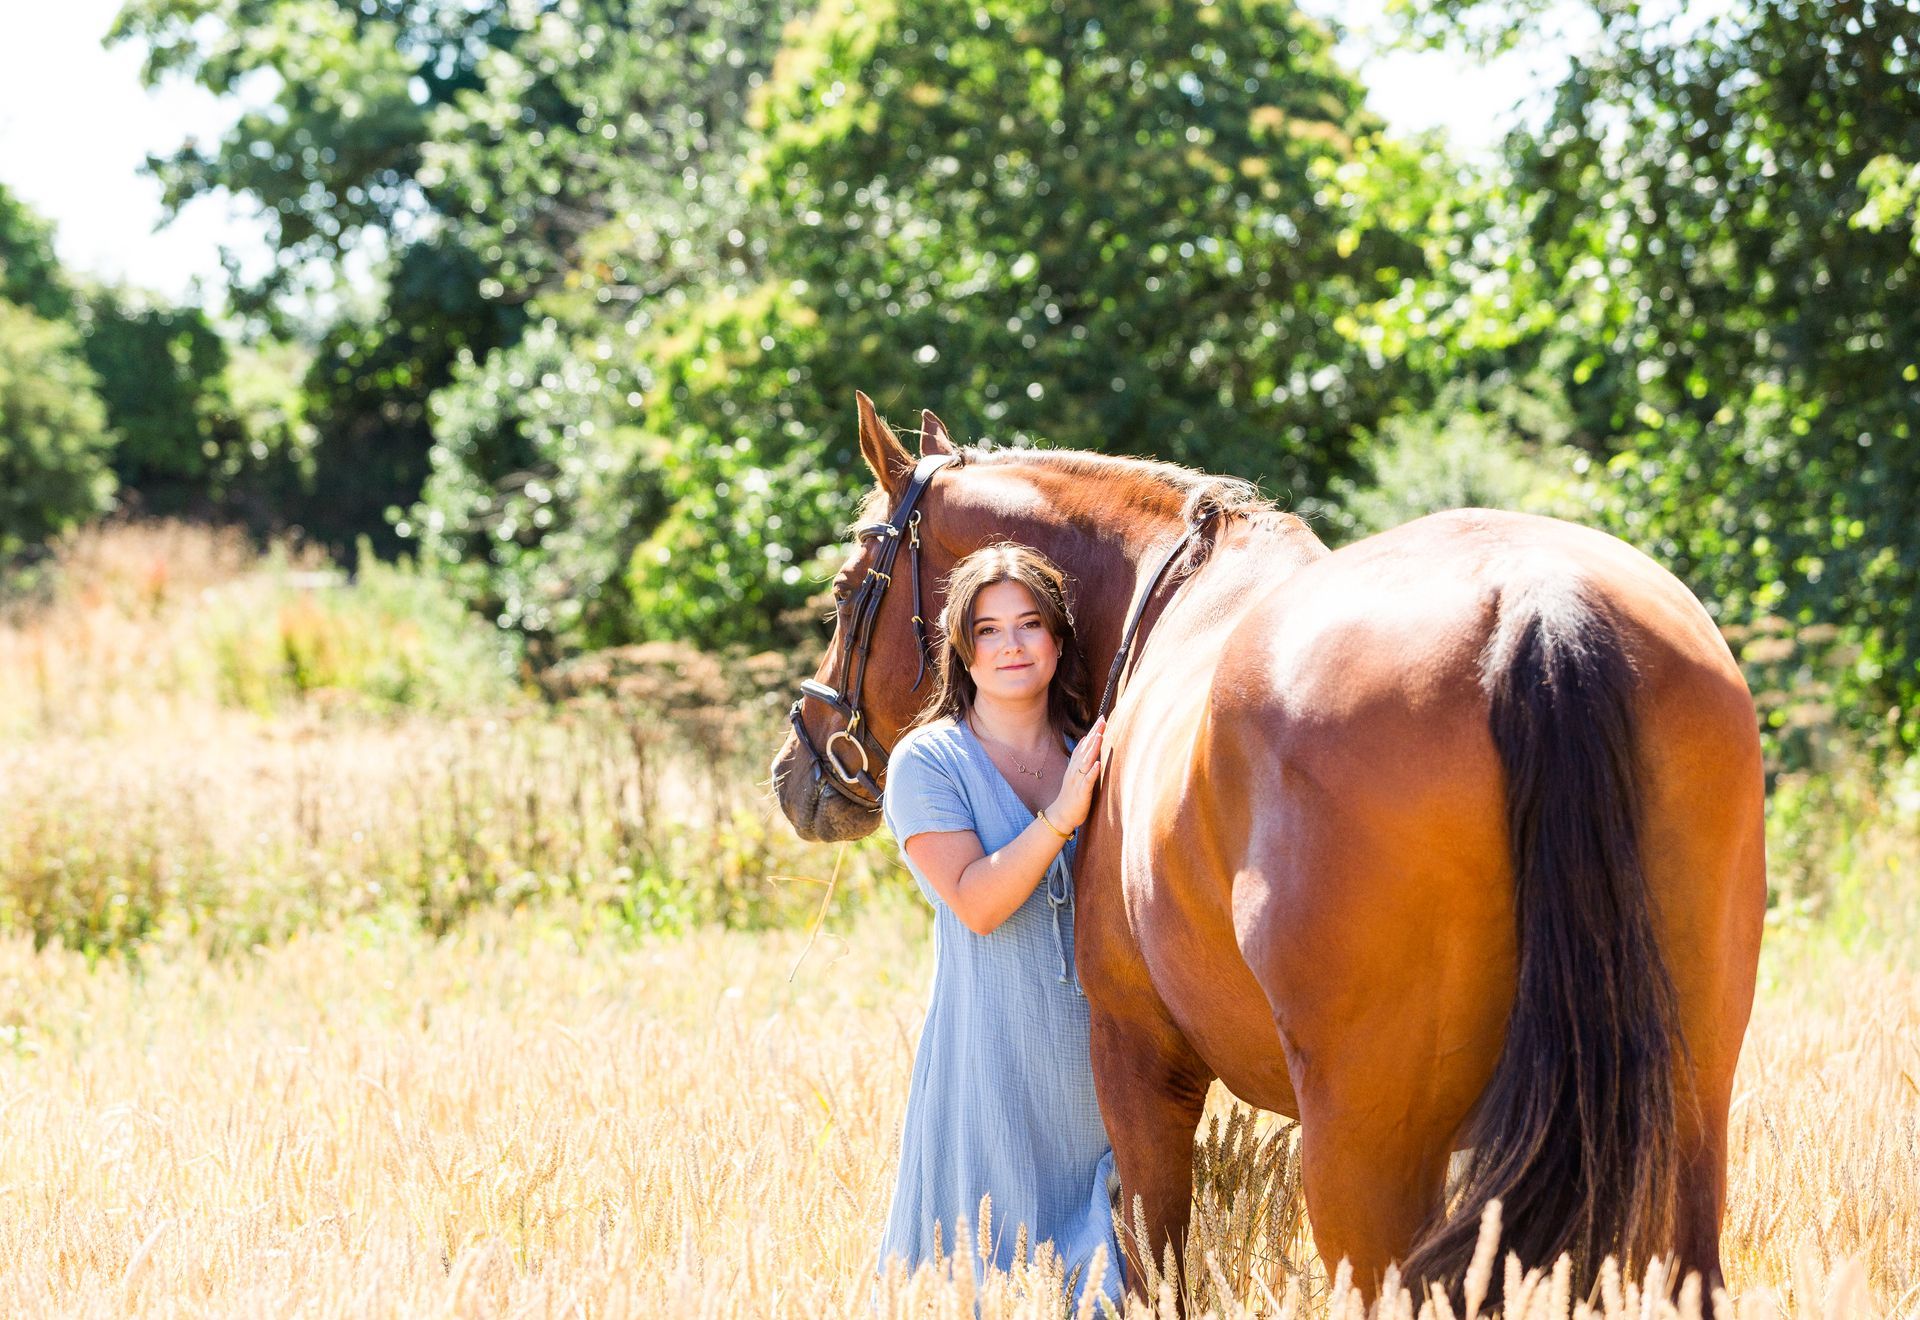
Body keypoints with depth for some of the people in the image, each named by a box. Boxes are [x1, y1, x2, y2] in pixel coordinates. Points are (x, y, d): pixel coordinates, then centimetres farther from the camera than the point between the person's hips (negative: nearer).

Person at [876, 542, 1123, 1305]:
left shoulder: (1095, 754, 10)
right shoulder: (927, 763, -2)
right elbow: (975, 903, -15)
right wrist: (1062, 813, -20)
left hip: (1099, 1060, 4)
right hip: (993, 1061, -4)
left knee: (1102, 1278, 6)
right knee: (995, 1275, -1)